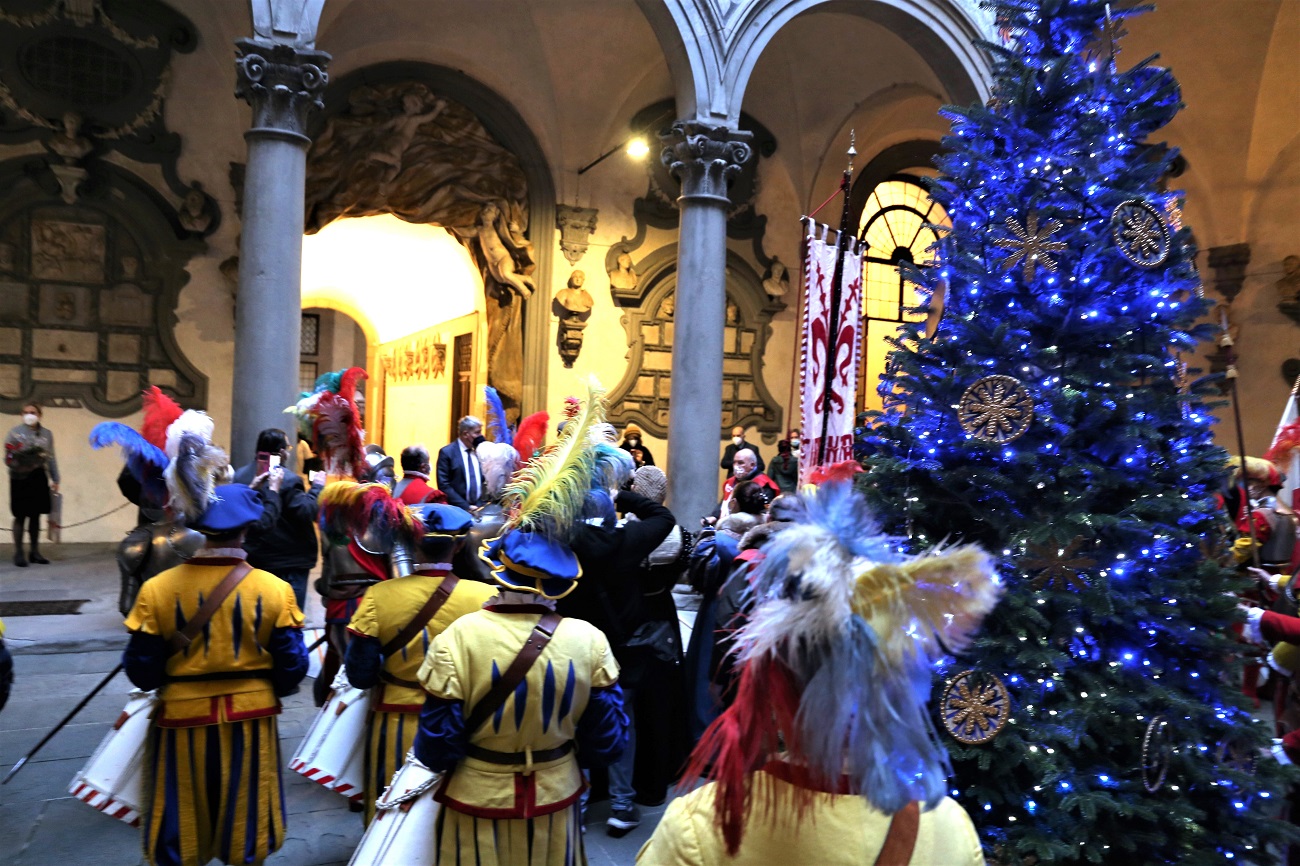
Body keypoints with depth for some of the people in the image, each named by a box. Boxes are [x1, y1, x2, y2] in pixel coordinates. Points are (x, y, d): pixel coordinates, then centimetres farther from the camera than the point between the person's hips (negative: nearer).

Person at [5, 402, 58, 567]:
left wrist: (55, 479, 11)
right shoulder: (15, 432, -2)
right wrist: (13, 457, -24)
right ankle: (18, 553, 8)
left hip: (39, 477, 3)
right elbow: (8, 459, -1)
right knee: (20, 516, -1)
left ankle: (34, 551, 18)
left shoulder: (46, 434, 8)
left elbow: (51, 458, 12)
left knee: (35, 515, 9)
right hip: (20, 478, -3)